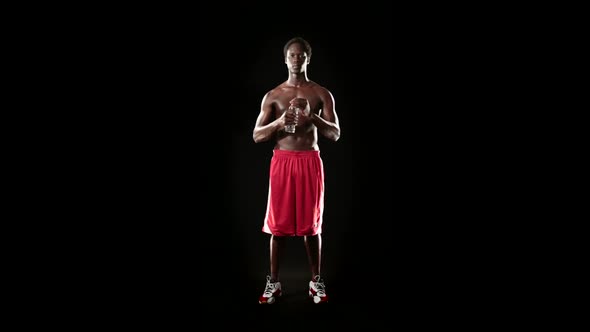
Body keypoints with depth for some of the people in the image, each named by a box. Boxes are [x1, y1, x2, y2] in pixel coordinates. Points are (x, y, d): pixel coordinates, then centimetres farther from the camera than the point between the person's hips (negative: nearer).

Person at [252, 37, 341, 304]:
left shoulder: (322, 94, 6)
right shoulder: (272, 96, 7)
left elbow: (335, 134, -1)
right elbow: (257, 136, 2)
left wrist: (312, 116, -19)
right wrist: (280, 122, -17)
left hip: (310, 162, 0)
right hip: (281, 161, 0)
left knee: (311, 223, 5)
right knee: (278, 223, 2)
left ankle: (316, 281, 17)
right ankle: (273, 282, 15)